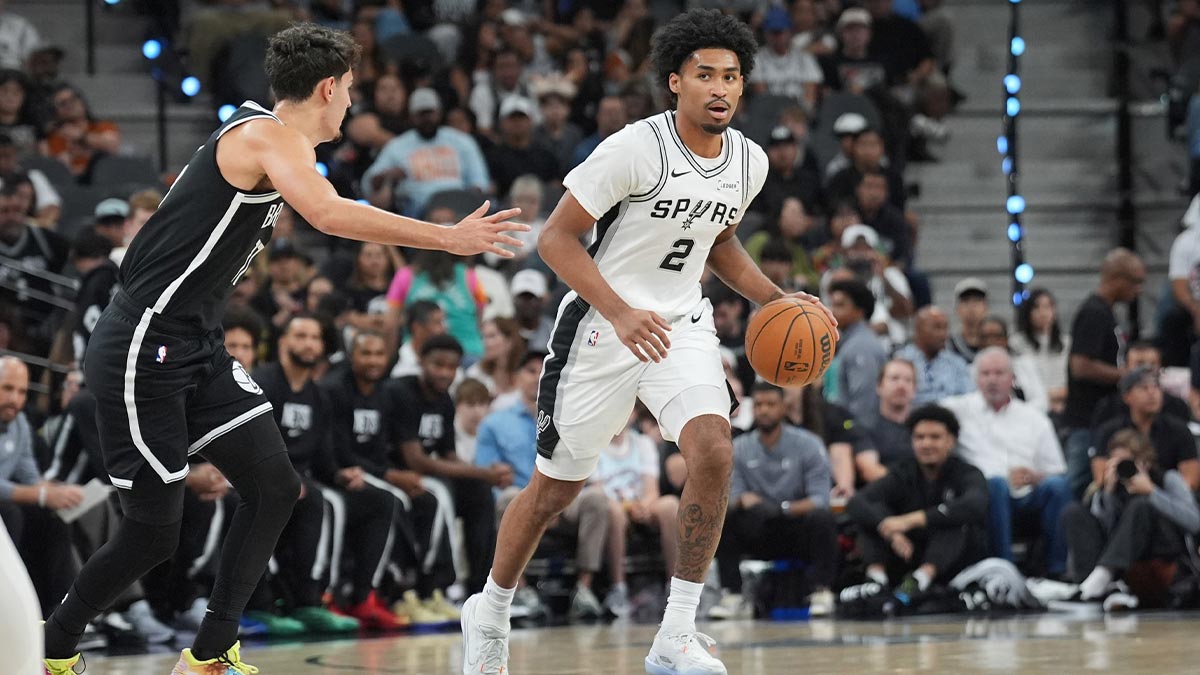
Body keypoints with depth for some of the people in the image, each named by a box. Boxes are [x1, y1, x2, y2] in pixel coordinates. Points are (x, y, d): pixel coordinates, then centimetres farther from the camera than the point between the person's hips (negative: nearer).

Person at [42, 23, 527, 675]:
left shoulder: (257, 130, 14)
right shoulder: (270, 136, -16)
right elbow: (328, 214, -33)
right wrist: (446, 237, -32)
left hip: (196, 350, 10)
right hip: (142, 352, -10)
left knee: (274, 487, 1)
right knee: (153, 532, -5)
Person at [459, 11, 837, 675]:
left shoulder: (749, 161, 0)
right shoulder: (635, 149, -20)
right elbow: (556, 237, -17)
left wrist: (776, 299, 5)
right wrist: (621, 313, -28)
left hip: (681, 324, 4)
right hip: (601, 324, -4)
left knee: (714, 451, -22)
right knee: (556, 486, 9)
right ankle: (489, 613, 36)